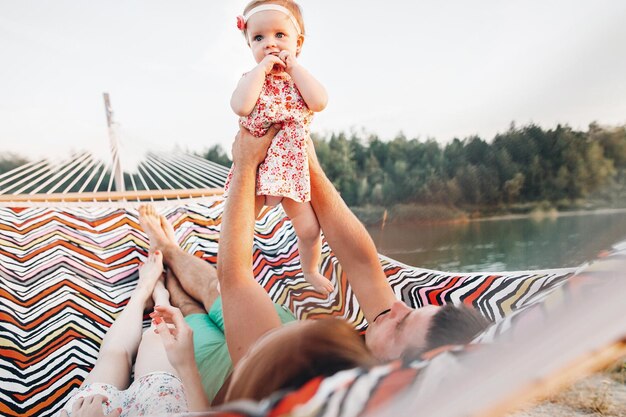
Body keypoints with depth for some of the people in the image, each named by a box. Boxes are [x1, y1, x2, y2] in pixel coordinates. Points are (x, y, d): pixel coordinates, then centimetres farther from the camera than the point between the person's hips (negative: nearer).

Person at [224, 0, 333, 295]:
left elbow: (319, 102, -18)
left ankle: (310, 270, 35)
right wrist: (262, 67, -18)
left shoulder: (301, 77, 4)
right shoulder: (252, 78, -2)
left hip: (293, 167, 1)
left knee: (309, 229, 6)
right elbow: (241, 106, -24)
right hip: (254, 166, -1)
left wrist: (293, 65, -13)